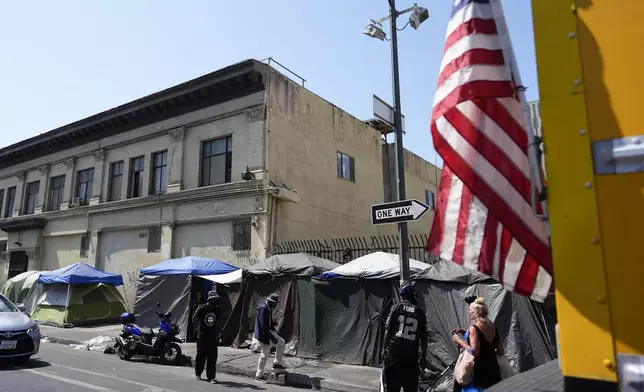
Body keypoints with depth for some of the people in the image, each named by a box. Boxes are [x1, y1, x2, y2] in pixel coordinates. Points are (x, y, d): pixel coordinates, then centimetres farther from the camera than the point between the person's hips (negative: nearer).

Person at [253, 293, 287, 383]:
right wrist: (272, 338, -25)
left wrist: (275, 332, 16)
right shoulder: (263, 309, -27)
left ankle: (277, 363, 23)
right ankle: (259, 376, 13)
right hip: (263, 334, -10)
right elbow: (263, 326, -28)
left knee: (281, 342, 14)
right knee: (265, 354, -1)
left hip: (268, 331, 10)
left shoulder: (268, 308, 3)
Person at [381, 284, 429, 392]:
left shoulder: (396, 307, 1)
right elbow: (424, 337, 6)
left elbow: (388, 330, -2)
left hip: (394, 353, -1)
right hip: (411, 356, 2)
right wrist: (424, 357, 13)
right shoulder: (420, 312, 5)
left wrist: (385, 348, 8)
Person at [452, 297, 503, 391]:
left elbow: (474, 351, -20)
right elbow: (500, 352, 14)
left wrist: (459, 341, -10)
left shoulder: (474, 328, -14)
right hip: (493, 370, 8)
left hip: (478, 371, -8)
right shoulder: (493, 327, 8)